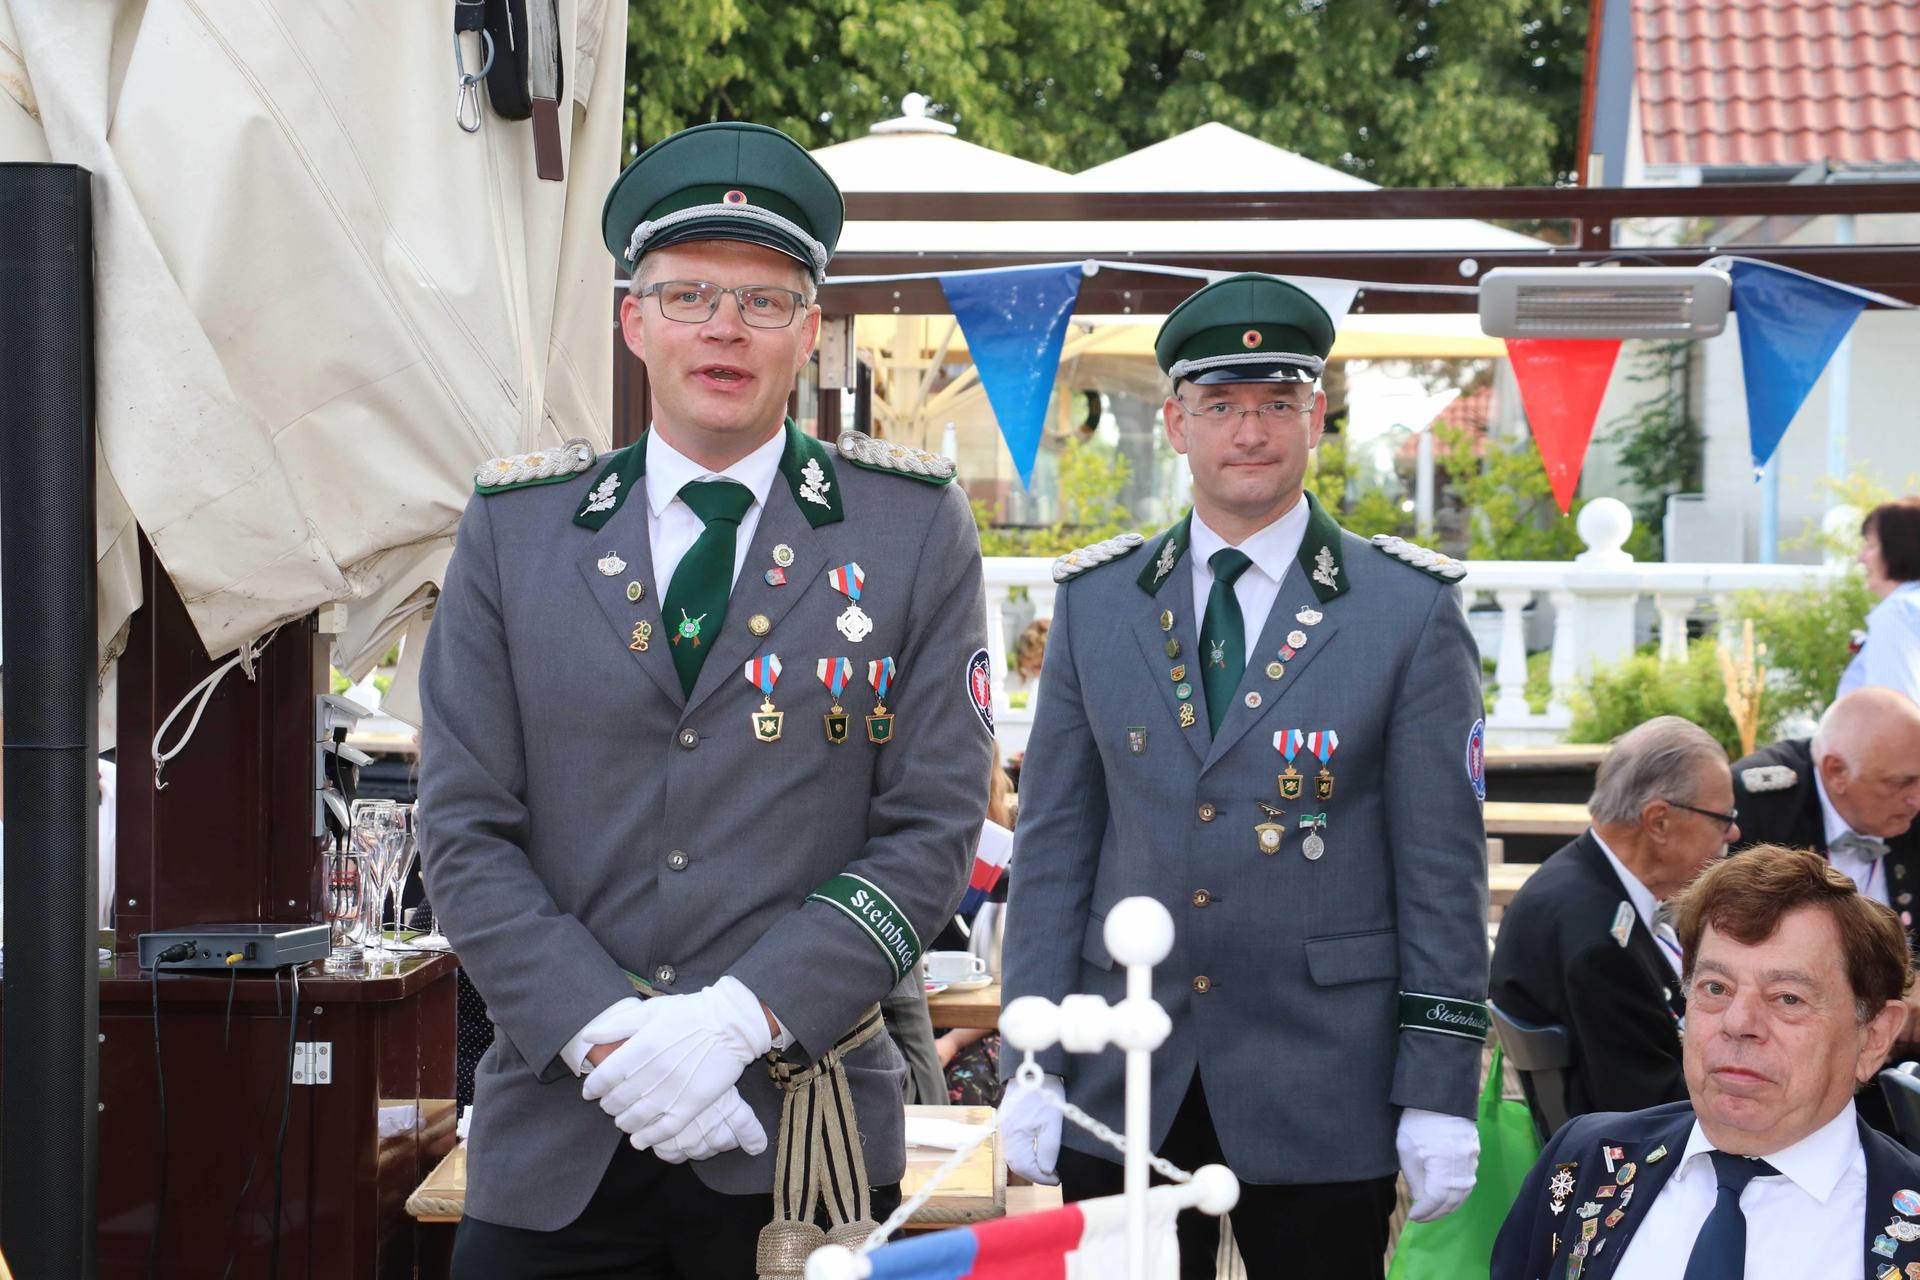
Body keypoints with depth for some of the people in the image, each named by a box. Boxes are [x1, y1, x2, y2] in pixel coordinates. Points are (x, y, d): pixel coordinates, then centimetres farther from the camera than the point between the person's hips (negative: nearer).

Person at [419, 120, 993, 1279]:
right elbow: (468, 834, 1)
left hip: (799, 1139, -1)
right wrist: (608, 1037, -12)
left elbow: (934, 828, -3)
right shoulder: (514, 528, 6)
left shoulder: (915, 528, 3)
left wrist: (737, 1018, -14)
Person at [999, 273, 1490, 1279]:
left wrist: (1441, 1092, -6)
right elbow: (1052, 845, 7)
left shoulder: (1411, 609, -1)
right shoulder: (1095, 602, 6)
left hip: (1321, 1098, -2)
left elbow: (1443, 867, -3)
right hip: (1120, 1090, 2)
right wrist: (1031, 1064, 2)